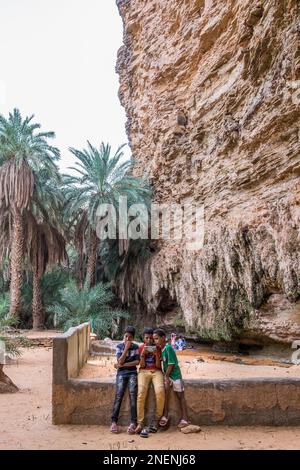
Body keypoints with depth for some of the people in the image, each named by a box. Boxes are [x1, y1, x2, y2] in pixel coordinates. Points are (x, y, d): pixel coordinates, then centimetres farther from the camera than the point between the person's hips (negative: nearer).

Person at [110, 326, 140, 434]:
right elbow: (120, 361, -7)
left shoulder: (135, 347, 5)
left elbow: (137, 362, -4)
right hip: (121, 374, 0)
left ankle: (133, 422, -19)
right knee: (118, 395, -15)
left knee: (133, 394, -18)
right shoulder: (119, 346, 4)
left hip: (132, 373, 0)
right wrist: (126, 348, -12)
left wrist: (122, 365, -8)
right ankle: (114, 421, -10)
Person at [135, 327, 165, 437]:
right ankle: (140, 423, -27)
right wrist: (142, 354, -12)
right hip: (144, 372, 0)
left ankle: (157, 420, -12)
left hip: (156, 371, 0)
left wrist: (157, 355, -12)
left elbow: (158, 366, 4)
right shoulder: (141, 348, 10)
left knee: (160, 391, -29)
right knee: (141, 393, -29)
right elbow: (142, 365, 3)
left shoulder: (157, 348, 10)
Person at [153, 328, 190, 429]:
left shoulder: (168, 348, -19)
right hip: (167, 375, 6)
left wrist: (166, 376, -13)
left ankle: (184, 418, 8)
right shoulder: (160, 348, 4)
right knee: (165, 389, -19)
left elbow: (171, 364, -18)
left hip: (175, 374, -6)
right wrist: (165, 375, 3)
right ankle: (165, 415, -12)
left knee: (180, 395, 1)